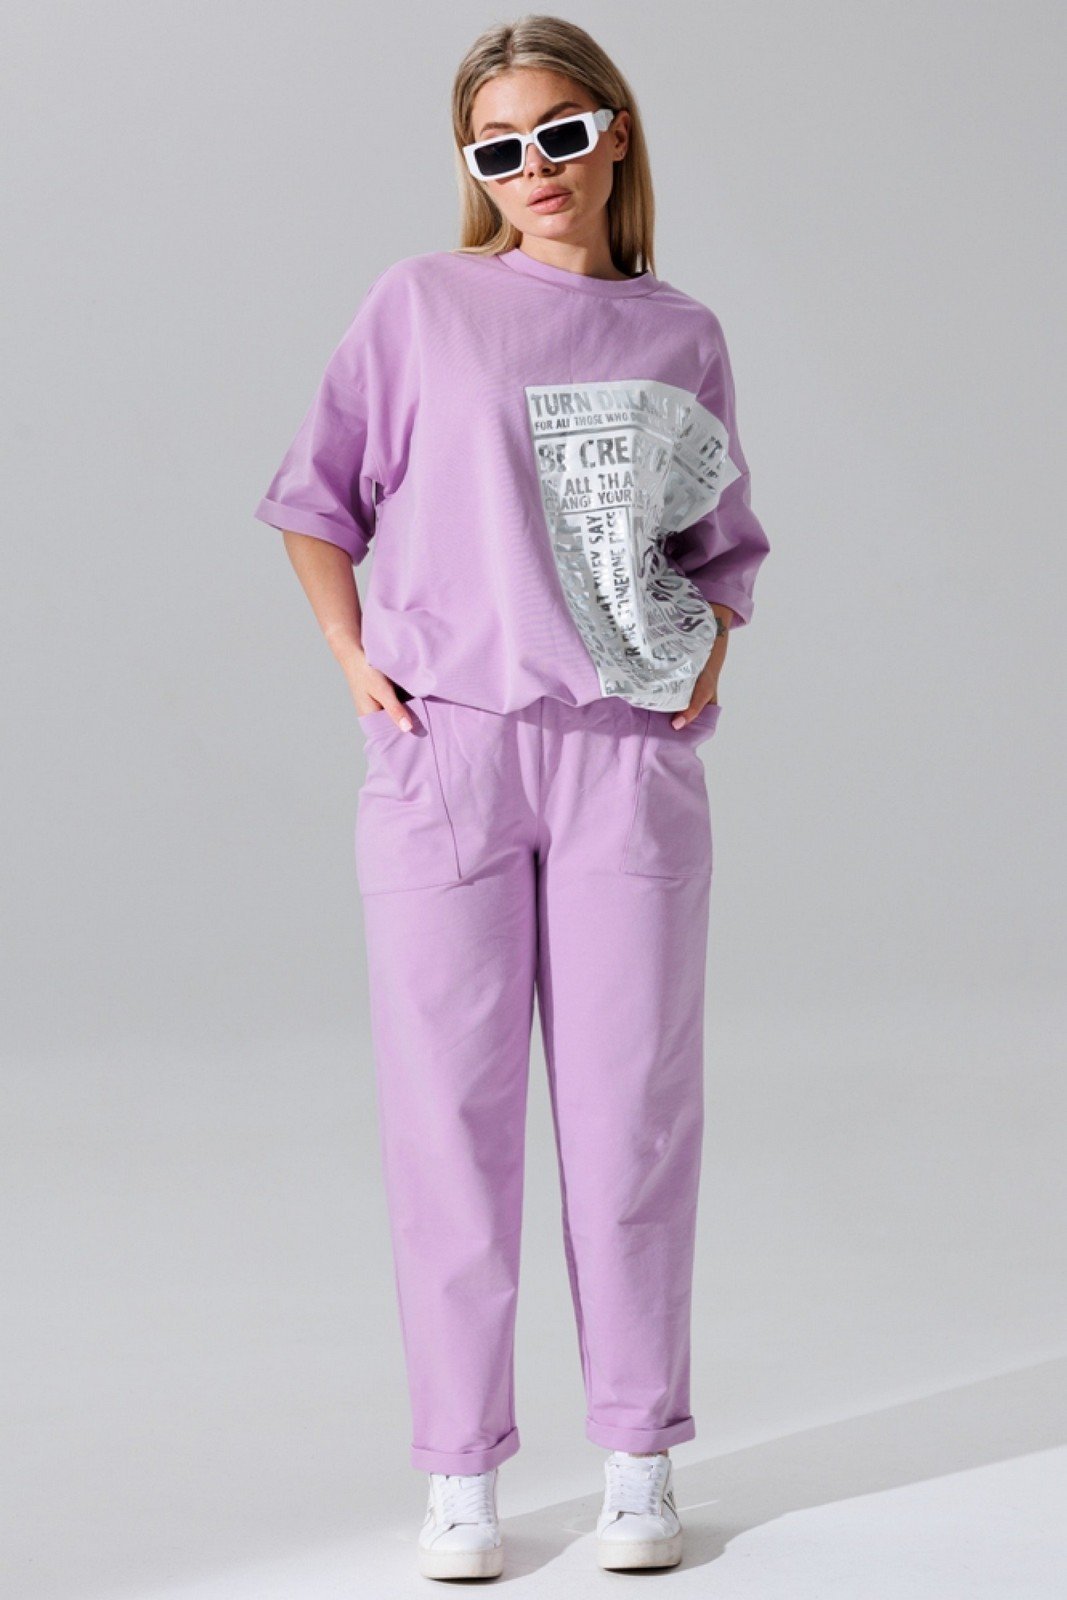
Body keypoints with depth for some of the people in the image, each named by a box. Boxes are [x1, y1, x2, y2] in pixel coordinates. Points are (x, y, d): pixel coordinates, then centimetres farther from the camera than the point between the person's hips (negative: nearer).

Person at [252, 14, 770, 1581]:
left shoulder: (683, 336, 10)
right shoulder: (421, 304, 5)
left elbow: (725, 541, 20)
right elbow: (319, 495, 10)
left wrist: (710, 649, 3)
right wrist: (351, 656, -1)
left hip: (630, 759, 1)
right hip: (444, 750, -1)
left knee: (632, 1106, 4)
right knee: (449, 1109, 1)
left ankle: (640, 1457, 16)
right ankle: (461, 1469, 11)